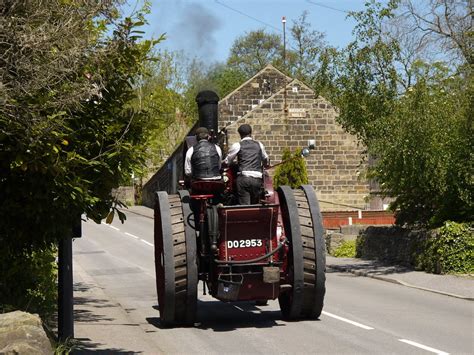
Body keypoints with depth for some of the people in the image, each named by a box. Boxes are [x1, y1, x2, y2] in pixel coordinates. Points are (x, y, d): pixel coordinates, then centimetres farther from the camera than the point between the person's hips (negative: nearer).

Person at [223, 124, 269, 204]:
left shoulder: (237, 145, 5)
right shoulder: (259, 145, 16)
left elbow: (226, 162, 8)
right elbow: (266, 161, 32)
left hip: (243, 178, -3)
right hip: (257, 179, 3)